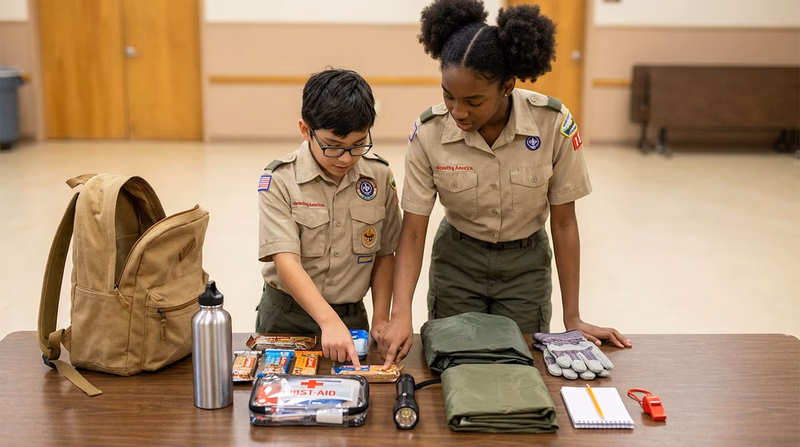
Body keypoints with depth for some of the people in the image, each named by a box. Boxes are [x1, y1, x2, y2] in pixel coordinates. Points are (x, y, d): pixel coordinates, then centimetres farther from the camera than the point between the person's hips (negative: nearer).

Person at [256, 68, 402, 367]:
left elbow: (384, 253, 7)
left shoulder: (379, 176, -3)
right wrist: (329, 322, -34)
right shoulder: (279, 180, -14)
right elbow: (286, 261, -23)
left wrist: (381, 319, 0)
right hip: (286, 316, -2)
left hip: (353, 316, 2)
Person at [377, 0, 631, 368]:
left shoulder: (554, 124, -22)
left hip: (526, 263, 0)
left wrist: (572, 317, -9)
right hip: (457, 260, 0)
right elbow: (413, 232, -16)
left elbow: (563, 222, -12)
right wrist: (400, 316, -29)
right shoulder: (428, 133, -21)